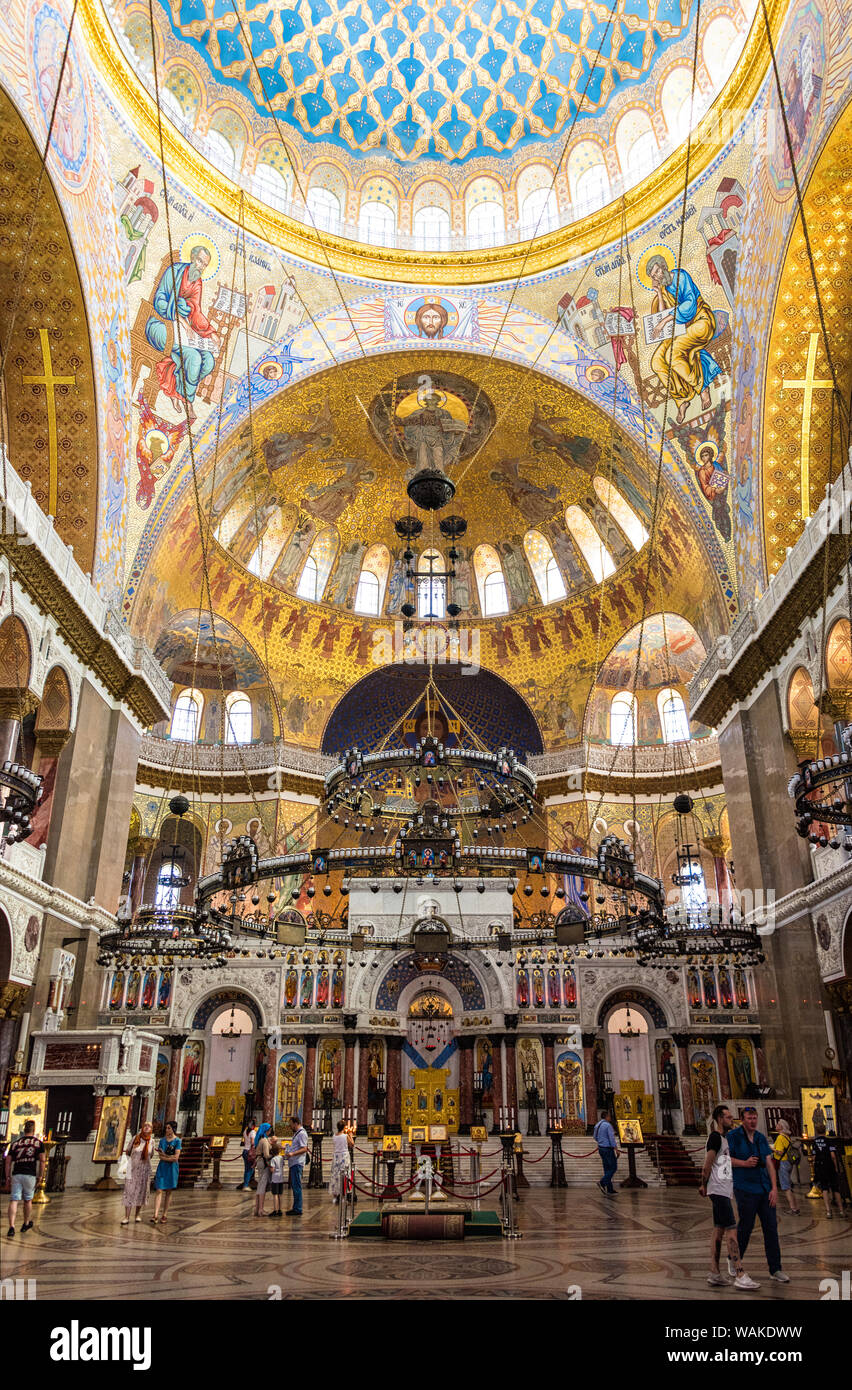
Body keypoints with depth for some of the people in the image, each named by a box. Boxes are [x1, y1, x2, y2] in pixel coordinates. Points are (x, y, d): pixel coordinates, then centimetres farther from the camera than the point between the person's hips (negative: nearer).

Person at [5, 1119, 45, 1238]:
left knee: (13, 1201, -1)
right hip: (30, 1175, -1)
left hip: (16, 1175, 1)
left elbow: (8, 1162, 9)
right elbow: (42, 1161, 0)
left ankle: (11, 1227, -15)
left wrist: (7, 1177, 14)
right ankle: (26, 1224, 30)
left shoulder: (15, 1143, 13)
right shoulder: (38, 1143, 6)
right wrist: (40, 1176, 7)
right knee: (28, 1200, 15)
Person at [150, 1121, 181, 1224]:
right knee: (159, 1191, -9)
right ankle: (155, 1215, -15)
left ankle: (164, 1216, 12)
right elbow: (160, 1156, 1)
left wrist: (164, 1155, -5)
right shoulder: (162, 1140, 8)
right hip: (162, 1167, 2)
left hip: (172, 1168, -2)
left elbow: (176, 1158, -11)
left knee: (169, 1192, 4)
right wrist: (170, 1157, -11)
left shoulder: (177, 1141, -4)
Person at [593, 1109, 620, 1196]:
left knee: (607, 1169, 9)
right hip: (608, 1149, -8)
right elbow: (612, 1138, -19)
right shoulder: (608, 1125, -15)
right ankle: (602, 1182, -13)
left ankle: (610, 1190, 8)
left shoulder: (597, 1125, 11)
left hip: (601, 1149, 8)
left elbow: (595, 1137, 21)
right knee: (613, 1167, 0)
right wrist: (617, 1150, -15)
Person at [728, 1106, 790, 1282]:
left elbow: (769, 1163, 8)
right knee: (745, 1227, 0)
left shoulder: (761, 1138, 11)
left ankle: (775, 1270, 12)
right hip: (745, 1189, -5)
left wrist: (774, 1188, 1)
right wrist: (744, 1163, -17)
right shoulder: (733, 1136, -5)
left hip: (765, 1189, 5)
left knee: (771, 1227, 4)